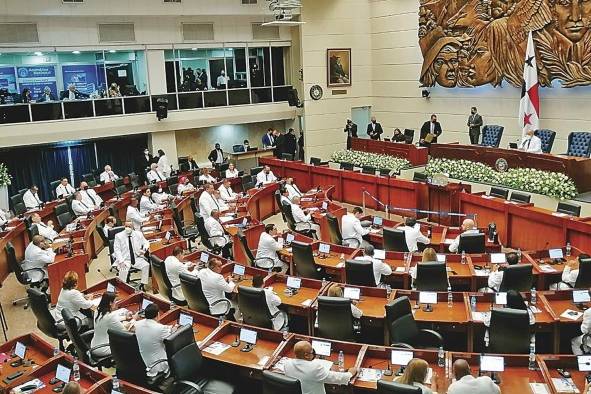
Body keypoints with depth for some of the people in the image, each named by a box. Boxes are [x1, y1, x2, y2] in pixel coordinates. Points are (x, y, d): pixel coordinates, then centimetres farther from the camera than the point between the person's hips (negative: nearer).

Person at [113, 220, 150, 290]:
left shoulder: (138, 234, 8)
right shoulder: (119, 236, 0)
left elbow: (146, 243, 18)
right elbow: (117, 250, -4)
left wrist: (144, 249, -7)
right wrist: (121, 261, -19)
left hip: (137, 258, 3)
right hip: (125, 260, -3)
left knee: (146, 265, -23)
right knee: (123, 269, -33)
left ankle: (143, 285, -10)